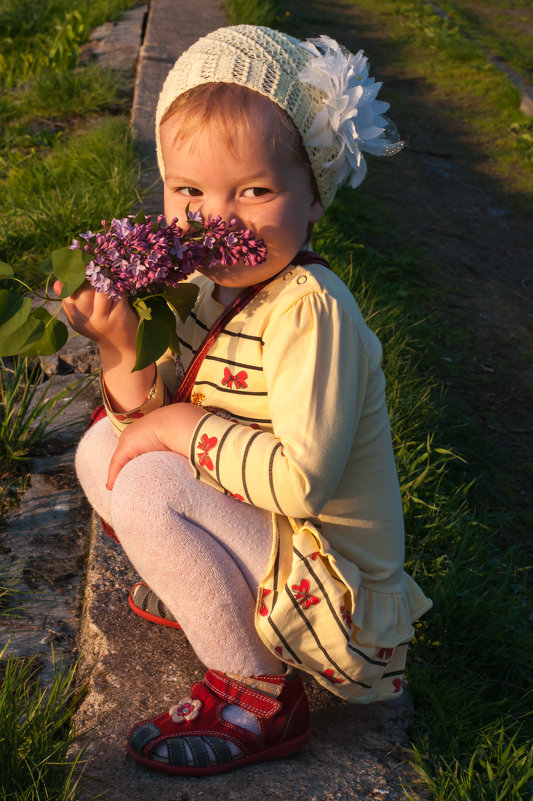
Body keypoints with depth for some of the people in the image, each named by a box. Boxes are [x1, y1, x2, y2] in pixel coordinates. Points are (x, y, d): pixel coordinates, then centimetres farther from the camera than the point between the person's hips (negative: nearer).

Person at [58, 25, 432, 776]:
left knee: (147, 487, -25)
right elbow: (149, 416, 0)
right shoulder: (206, 286, -2)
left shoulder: (311, 309, -26)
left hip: (330, 593, -8)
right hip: (260, 532, 8)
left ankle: (259, 697, -7)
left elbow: (302, 481, -32)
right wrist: (123, 348, -19)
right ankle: (203, 590, 20)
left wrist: (186, 426, -21)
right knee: (101, 448, 5)